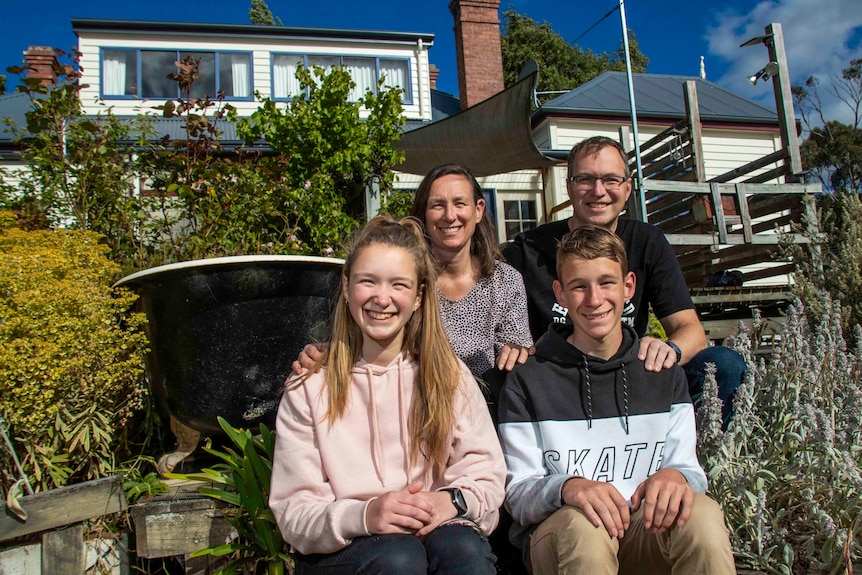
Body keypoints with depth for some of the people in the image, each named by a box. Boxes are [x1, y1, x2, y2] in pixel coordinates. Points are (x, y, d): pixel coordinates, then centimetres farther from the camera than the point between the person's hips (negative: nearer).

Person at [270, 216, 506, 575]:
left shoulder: (450, 377, 4)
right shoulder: (308, 390, -1)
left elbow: (487, 477, 0)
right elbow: (294, 514, -6)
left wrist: (453, 500, -22)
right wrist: (362, 516, -26)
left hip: (434, 528, 2)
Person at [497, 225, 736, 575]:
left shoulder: (665, 376, 11)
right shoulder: (527, 382, 0)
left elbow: (690, 469, 8)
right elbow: (517, 495, -2)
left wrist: (676, 476, -17)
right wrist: (566, 488, -26)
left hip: (646, 528, 2)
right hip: (559, 535, -1)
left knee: (702, 515, -30)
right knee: (583, 524, -36)